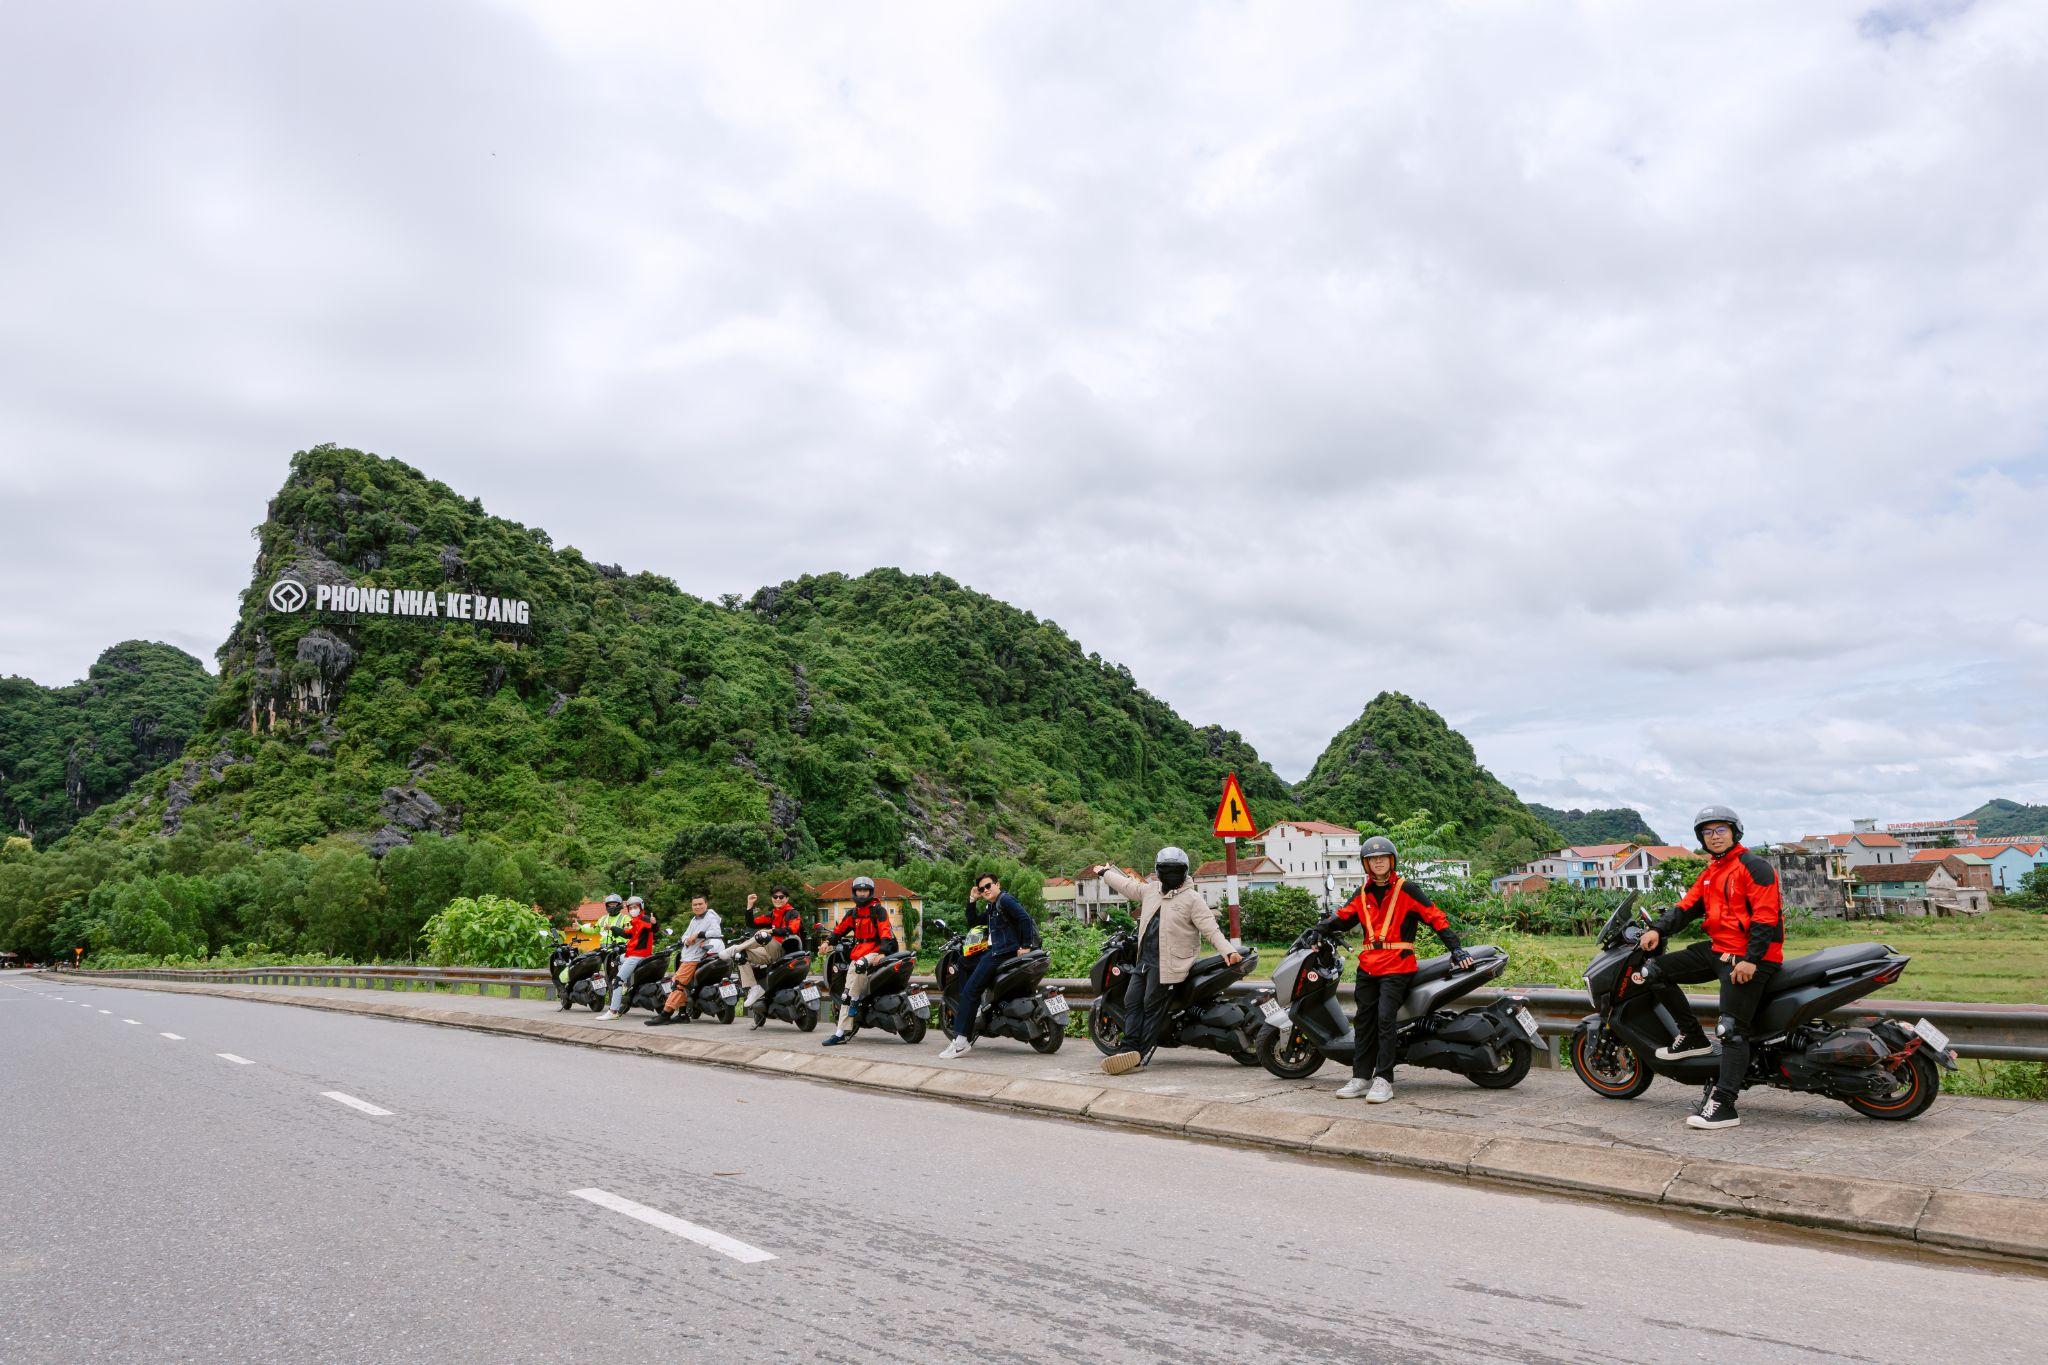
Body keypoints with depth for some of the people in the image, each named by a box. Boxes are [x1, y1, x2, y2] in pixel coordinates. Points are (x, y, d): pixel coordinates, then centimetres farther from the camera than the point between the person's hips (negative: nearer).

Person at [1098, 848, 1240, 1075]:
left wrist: (1228, 950, -24)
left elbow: (1211, 929, -10)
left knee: (1153, 1007, -9)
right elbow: (1126, 885, 32)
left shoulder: (1192, 898, -4)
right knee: (1132, 1002, -1)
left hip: (1168, 964, -7)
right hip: (1144, 961, 7)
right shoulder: (1149, 891, 15)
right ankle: (1130, 1048, -3)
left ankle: (1141, 1056, -8)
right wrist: (1106, 873, 44)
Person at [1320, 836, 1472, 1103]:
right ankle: (1361, 1078, 12)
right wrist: (1316, 932, 0)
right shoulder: (1363, 893, 15)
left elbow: (1435, 917, -3)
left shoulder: (1407, 889, -1)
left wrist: (1456, 949, -9)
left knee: (1386, 1019, -15)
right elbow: (1342, 918, 15)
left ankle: (1383, 1080, -12)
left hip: (1397, 965, -6)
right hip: (1368, 966, 6)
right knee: (1363, 1021, 6)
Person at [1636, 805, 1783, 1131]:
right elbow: (1687, 906, 12)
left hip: (1749, 958, -9)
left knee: (1732, 1031, -12)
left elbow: (1766, 914, -16)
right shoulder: (1708, 875, 20)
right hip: (1718, 949, 9)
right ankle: (1692, 1036, 11)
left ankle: (1723, 1104, -14)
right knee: (1655, 971, 4)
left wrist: (1751, 959, -23)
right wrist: (1658, 929, -6)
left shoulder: (1754, 867, -8)